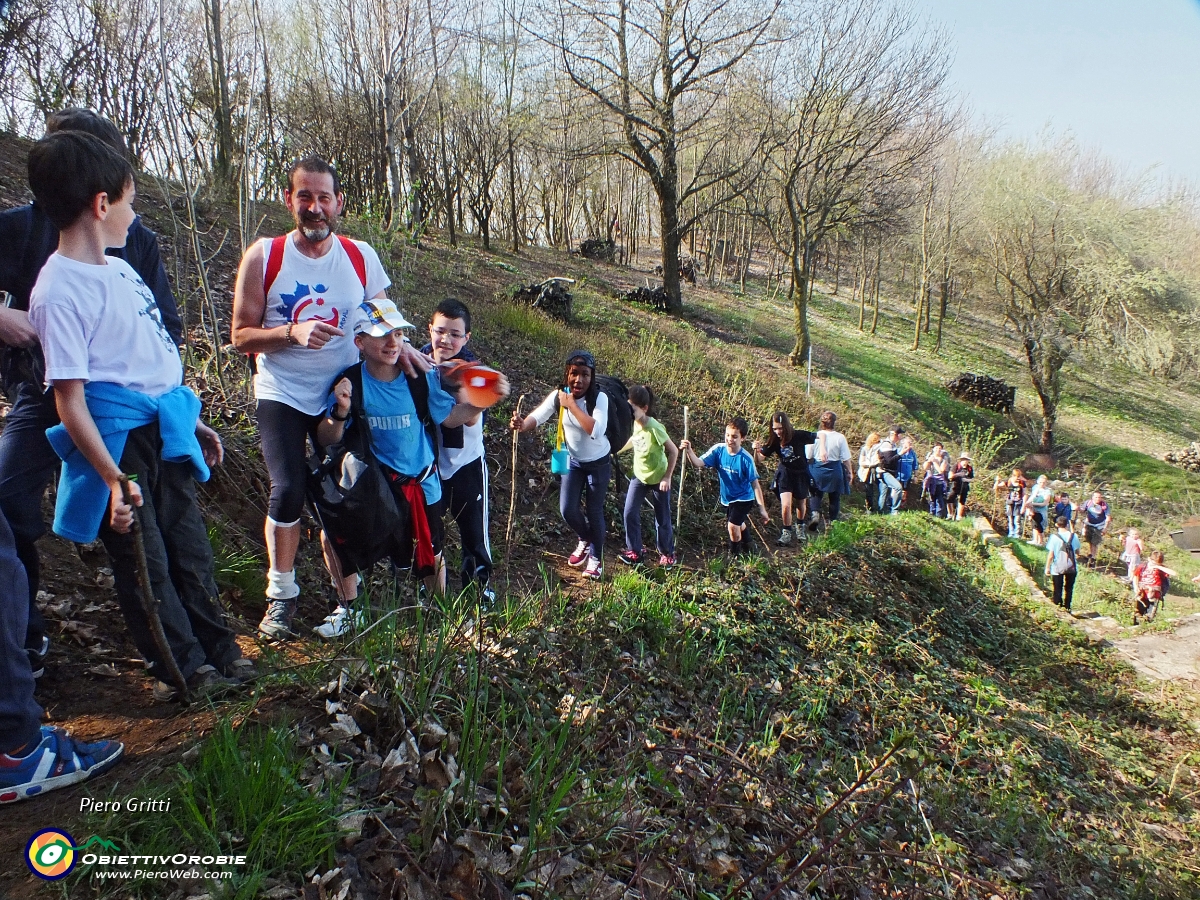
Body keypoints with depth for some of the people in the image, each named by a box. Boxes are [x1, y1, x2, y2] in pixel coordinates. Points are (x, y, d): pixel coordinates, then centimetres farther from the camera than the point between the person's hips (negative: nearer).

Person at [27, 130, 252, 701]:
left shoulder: (119, 268, 9)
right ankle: (182, 665, 20)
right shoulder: (59, 290, -17)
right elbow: (69, 399, -20)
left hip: (165, 429, 8)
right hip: (120, 439, -8)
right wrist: (114, 478, -25)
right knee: (143, 559, 6)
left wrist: (192, 421, 20)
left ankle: (218, 648, 29)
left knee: (188, 543, 16)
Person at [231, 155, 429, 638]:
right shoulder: (263, 256, -5)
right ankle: (281, 594, 5)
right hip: (282, 395, -2)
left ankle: (348, 597, 19)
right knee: (288, 490, -15)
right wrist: (293, 332, -23)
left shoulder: (362, 257, 1)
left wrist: (400, 345, -13)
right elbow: (241, 335, -5)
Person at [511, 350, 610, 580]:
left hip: (598, 462, -4)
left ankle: (596, 558, 26)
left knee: (593, 511, 2)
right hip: (573, 460, 4)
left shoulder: (599, 398, -25)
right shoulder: (558, 396, -15)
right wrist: (522, 424, -51)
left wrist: (571, 405, -37)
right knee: (567, 510, 3)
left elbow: (596, 430, -40)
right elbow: (538, 416, -29)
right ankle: (585, 540, 36)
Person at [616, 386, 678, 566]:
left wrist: (667, 478, -18)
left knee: (662, 519, 9)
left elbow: (673, 451, -21)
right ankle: (634, 552, 16)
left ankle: (667, 554, 30)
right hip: (639, 476, 5)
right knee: (630, 514, -1)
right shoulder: (633, 424, -11)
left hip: (658, 479, -5)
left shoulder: (654, 428, -30)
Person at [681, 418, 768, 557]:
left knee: (733, 526, -18)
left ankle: (734, 555, 8)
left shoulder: (745, 459, -25)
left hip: (743, 498, -5)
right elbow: (699, 463, -24)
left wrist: (762, 508, -18)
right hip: (727, 498, 5)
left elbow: (755, 484, -20)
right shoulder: (718, 450, -15)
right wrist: (689, 451, -44)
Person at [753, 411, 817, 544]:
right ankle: (787, 532, 6)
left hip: (801, 474, 0)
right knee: (786, 505, -16)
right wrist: (756, 450, -39)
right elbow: (759, 460, -19)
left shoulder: (799, 436, -22)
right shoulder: (774, 441, -16)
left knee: (801, 504, 18)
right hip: (785, 474, 0)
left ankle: (800, 527, 46)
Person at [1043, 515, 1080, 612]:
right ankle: (1067, 607, 23)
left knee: (1058, 589, 9)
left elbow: (1050, 554, -13)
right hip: (1071, 567, 2)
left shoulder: (1054, 537, -13)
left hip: (1057, 568, -2)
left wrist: (1047, 567, -3)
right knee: (1069, 588, 17)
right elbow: (1077, 552, 7)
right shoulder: (1074, 536, -5)